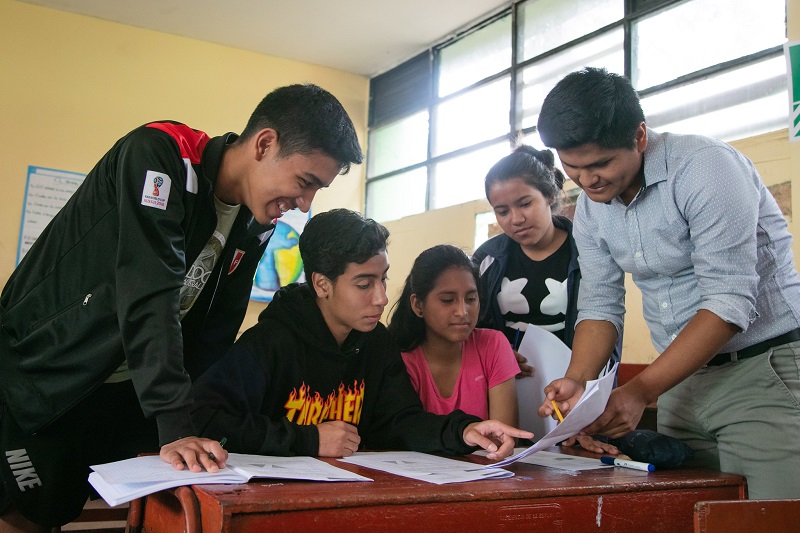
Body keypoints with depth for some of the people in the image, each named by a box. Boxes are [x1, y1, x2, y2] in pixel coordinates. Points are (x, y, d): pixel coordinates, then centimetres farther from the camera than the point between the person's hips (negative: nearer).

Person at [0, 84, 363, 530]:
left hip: (122, 396, 6)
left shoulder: (257, 225, -3)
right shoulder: (159, 152, -24)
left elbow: (213, 336, 1)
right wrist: (175, 429, -37)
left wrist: (198, 429, -6)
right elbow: (150, 297, -33)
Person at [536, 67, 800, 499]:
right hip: (684, 379, 6)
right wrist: (577, 382, -11)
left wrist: (639, 391, -24)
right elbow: (600, 305, 7)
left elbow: (729, 302, -22)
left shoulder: (704, 167, -19)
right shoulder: (590, 207, 4)